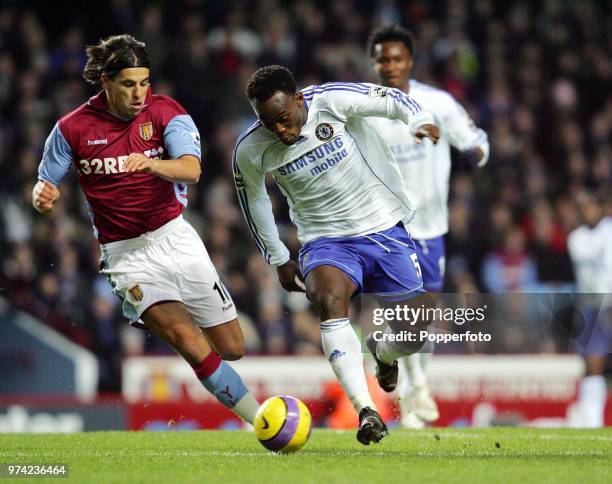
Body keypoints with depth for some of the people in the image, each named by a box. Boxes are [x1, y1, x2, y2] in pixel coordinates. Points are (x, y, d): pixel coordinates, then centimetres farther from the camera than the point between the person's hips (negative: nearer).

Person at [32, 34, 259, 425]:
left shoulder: (165, 112, -6)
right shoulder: (73, 128, -5)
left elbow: (191, 170, -23)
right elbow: (45, 185, 6)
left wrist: (152, 164, -43)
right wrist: (43, 196, -18)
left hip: (175, 237, 2)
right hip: (127, 256, -2)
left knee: (232, 348, 5)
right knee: (193, 345, -21)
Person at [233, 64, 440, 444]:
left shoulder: (334, 100, -17)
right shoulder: (250, 150, -9)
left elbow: (394, 100, -4)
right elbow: (253, 199, 11)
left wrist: (420, 121, -26)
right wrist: (278, 259, 16)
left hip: (384, 228, 0)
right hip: (326, 240, 0)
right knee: (330, 300, -33)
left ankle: (383, 353, 38)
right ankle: (366, 410, -38)